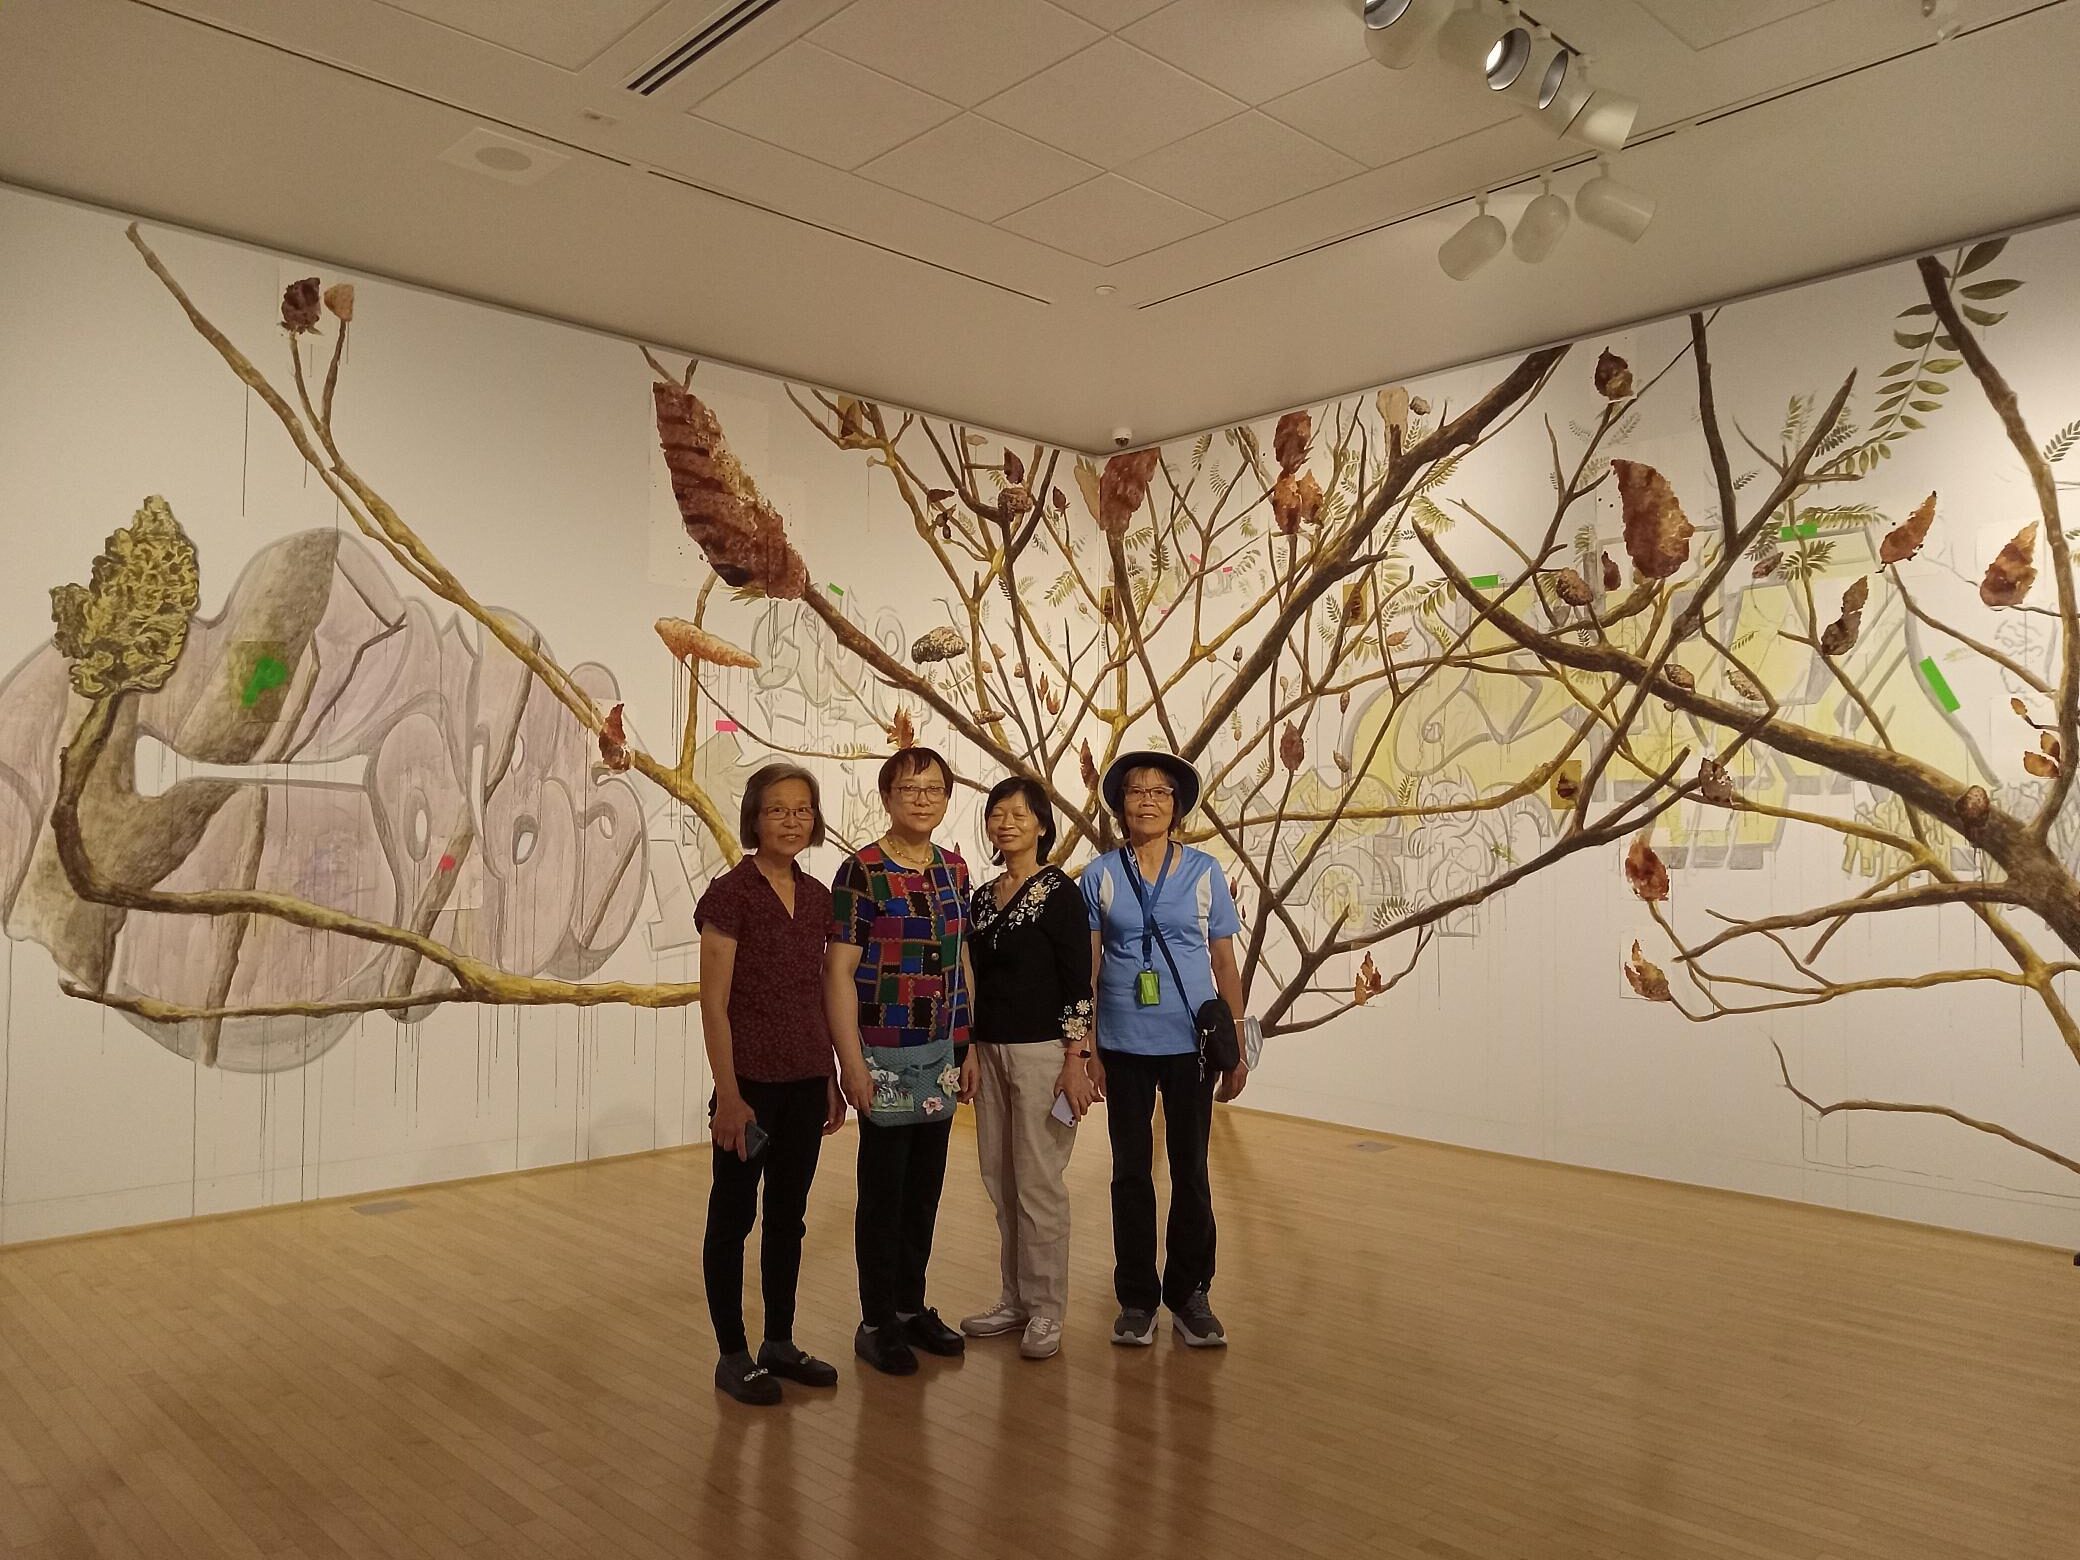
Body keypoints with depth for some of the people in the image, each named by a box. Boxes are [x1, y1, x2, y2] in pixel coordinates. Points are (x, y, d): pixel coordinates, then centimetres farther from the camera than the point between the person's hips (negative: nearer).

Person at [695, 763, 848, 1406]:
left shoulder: (816, 896, 7)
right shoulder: (731, 893, -11)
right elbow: (714, 1004, -13)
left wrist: (833, 1080, 12)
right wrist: (727, 1093, -15)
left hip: (806, 1081, 6)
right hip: (751, 1080, -6)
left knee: (788, 1214, 15)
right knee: (734, 1215, 7)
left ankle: (780, 1343, 28)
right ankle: (732, 1355, 19)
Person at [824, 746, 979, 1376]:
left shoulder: (954, 870, 7)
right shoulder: (861, 872, -11)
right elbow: (839, 972, -12)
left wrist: (969, 1049, 10)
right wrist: (852, 1062, -16)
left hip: (942, 1054, 6)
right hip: (886, 1055, -6)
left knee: (925, 1188, 14)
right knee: (883, 1191, 5)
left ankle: (911, 1306, 29)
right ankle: (876, 1322, 19)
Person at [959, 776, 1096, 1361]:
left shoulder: (1059, 892, -8)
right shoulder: (981, 898, 11)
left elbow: (1079, 982, -11)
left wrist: (1076, 1061, -15)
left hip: (1042, 1051, -6)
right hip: (990, 1050, 6)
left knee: (1038, 1182, -2)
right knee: (1000, 1179, 11)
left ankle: (1046, 1311, 11)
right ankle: (1014, 1299, 24)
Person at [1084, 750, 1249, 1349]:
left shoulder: (1204, 871, 0)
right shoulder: (1100, 875, 0)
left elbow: (1226, 965, 4)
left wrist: (1237, 1048, 3)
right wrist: (1086, 1050, -1)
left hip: (1190, 1045, 0)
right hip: (1124, 1045, 0)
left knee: (1191, 1169, 8)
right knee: (1130, 1171, 10)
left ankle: (1190, 1295, 23)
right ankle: (1136, 1299, 23)